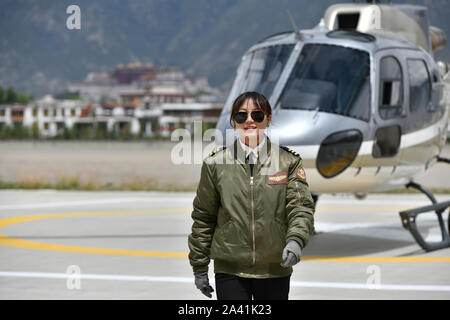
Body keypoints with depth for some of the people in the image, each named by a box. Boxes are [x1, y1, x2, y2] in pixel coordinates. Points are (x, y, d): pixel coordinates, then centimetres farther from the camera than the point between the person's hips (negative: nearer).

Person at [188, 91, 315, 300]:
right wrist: (199, 268, 8)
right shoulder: (215, 164, 3)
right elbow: (203, 218, 8)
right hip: (230, 271, -1)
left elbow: (301, 208, -2)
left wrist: (295, 240, -22)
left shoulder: (288, 162, 4)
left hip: (275, 270, 1)